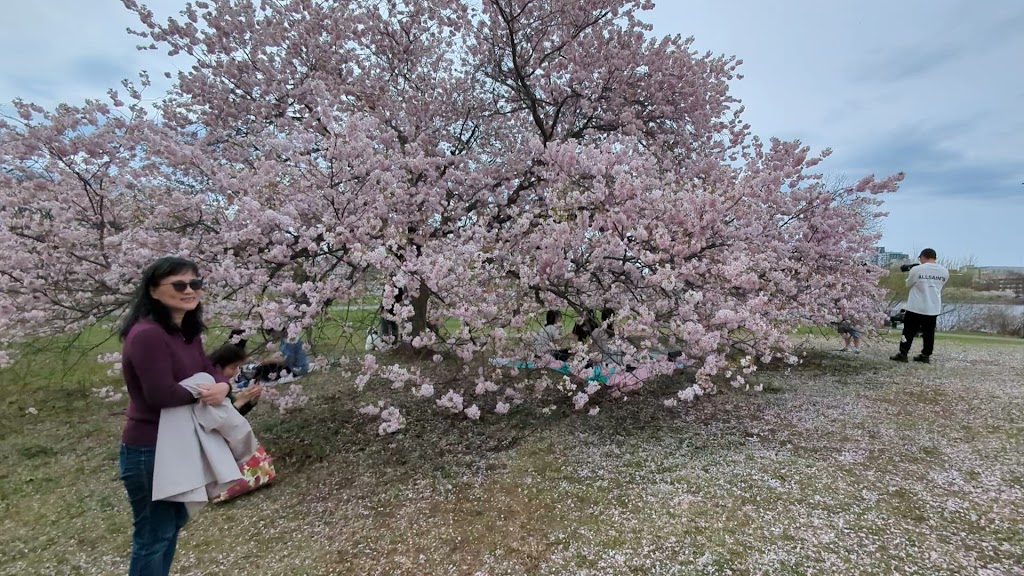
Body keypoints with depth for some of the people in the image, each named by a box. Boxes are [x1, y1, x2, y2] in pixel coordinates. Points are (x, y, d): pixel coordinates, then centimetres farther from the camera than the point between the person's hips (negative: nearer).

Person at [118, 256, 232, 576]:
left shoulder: (187, 331, 5)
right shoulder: (146, 334, -24)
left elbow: (211, 369, 3)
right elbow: (161, 394, -28)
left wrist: (221, 387, -20)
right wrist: (203, 393, -12)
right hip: (149, 451, -9)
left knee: (174, 521, 25)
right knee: (153, 534, 7)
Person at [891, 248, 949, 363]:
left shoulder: (916, 269, -13)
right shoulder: (944, 271, 2)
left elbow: (908, 285, 1)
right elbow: (939, 285, 16)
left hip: (916, 307, -4)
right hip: (933, 308, 4)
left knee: (909, 331, 3)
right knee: (929, 333, 12)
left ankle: (903, 354, 5)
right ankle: (926, 355, 17)